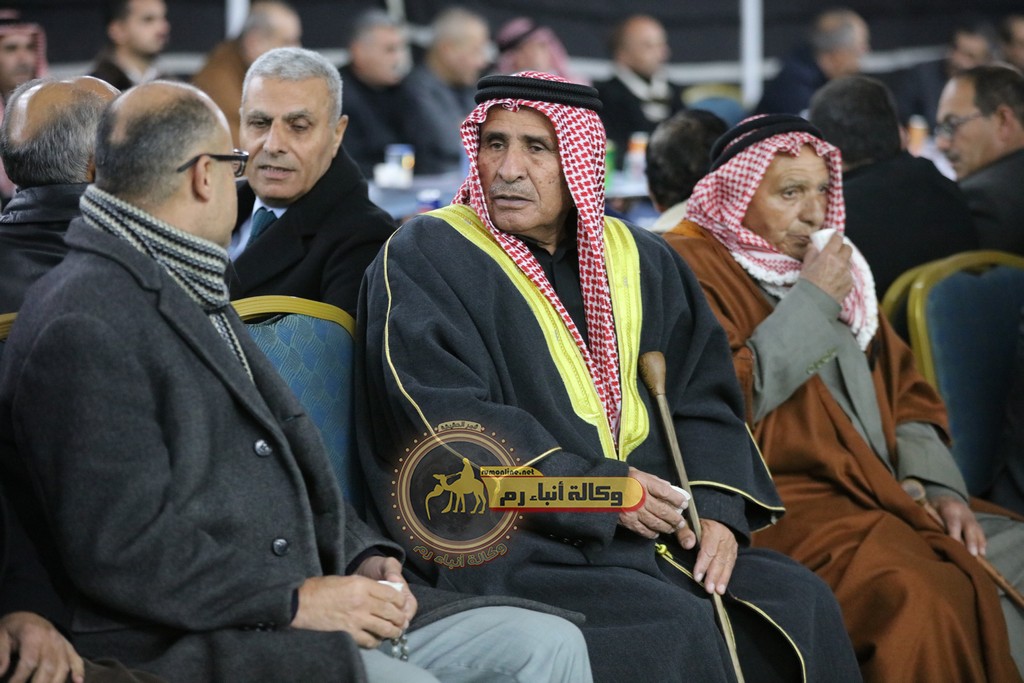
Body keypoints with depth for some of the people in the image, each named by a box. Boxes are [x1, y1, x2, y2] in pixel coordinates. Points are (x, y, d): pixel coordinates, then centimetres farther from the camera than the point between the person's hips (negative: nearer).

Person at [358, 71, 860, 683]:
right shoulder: (423, 258, -1)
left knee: (799, 600, -15)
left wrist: (718, 508, -7)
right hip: (507, 538, -5)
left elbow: (704, 396, 14)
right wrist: (599, 489, -16)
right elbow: (443, 416, -12)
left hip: (654, 526, 6)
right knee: (674, 628, -29)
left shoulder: (640, 261, 15)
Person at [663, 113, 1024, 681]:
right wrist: (811, 303, -8)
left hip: (886, 497, 8)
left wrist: (937, 485, 5)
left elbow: (905, 392, 22)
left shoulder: (836, 266, 22)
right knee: (916, 602, -33)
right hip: (784, 502, -8)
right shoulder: (691, 268, -1)